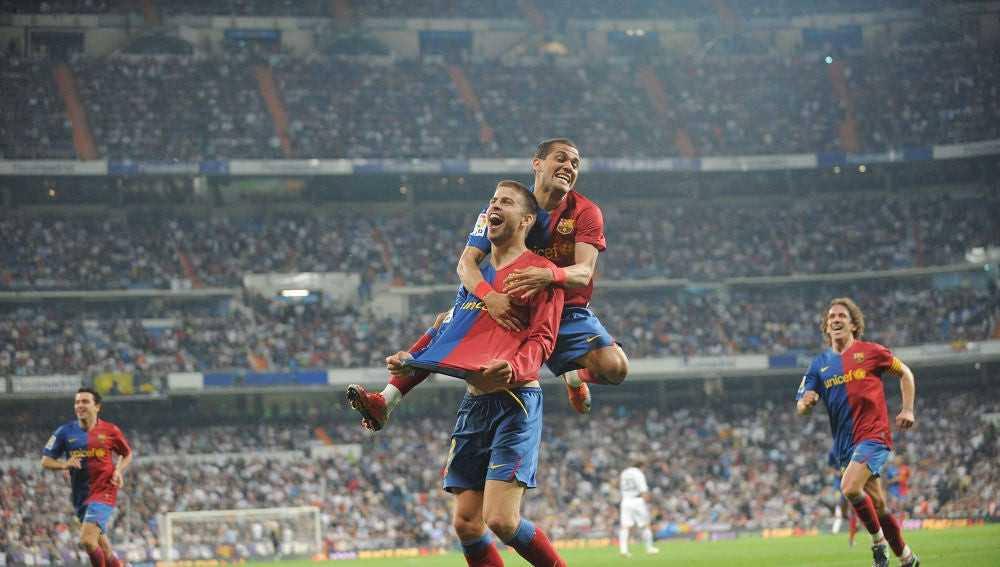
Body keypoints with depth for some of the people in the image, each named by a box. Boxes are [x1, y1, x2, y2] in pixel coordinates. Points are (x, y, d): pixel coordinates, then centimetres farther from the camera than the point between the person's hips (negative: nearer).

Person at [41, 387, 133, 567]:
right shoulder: (65, 431, 2)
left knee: (87, 539, -23)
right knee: (103, 547, 13)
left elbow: (127, 454, 15)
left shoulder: (110, 430, -2)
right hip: (80, 496, 4)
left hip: (104, 493, -4)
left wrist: (118, 470, -5)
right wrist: (64, 465, -14)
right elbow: (45, 460, 6)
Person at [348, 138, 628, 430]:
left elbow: (584, 272, -26)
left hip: (569, 312, -1)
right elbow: (466, 264, -18)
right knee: (446, 323, -18)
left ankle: (574, 376, 12)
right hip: (511, 306, 1)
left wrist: (549, 275, -50)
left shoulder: (586, 212, -11)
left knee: (615, 368, -24)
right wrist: (488, 295, -42)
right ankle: (385, 401, -18)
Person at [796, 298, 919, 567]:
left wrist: (907, 409, 2)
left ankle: (879, 541, -5)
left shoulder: (871, 352, 0)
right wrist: (806, 403, -19)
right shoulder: (819, 365, 9)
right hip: (845, 443, 5)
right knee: (877, 504, 7)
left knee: (850, 487, -25)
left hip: (874, 434, -5)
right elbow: (801, 408, 5)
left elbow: (905, 373, 13)